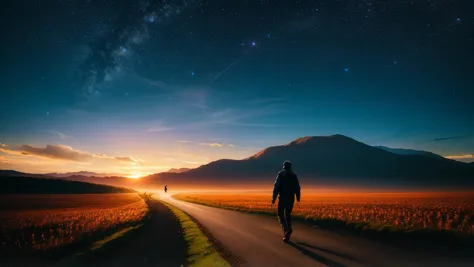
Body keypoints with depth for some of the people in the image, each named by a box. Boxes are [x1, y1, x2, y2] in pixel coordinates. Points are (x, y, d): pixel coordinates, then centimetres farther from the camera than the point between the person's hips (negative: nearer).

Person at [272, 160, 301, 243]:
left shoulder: (280, 174, -4)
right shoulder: (294, 175, 6)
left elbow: (276, 187, -11)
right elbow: (298, 188, 10)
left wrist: (273, 199, -8)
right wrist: (298, 198, 26)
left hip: (282, 198, -3)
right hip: (291, 199, 3)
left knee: (281, 215, 8)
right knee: (288, 215, 13)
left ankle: (286, 229, -19)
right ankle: (287, 236, 10)